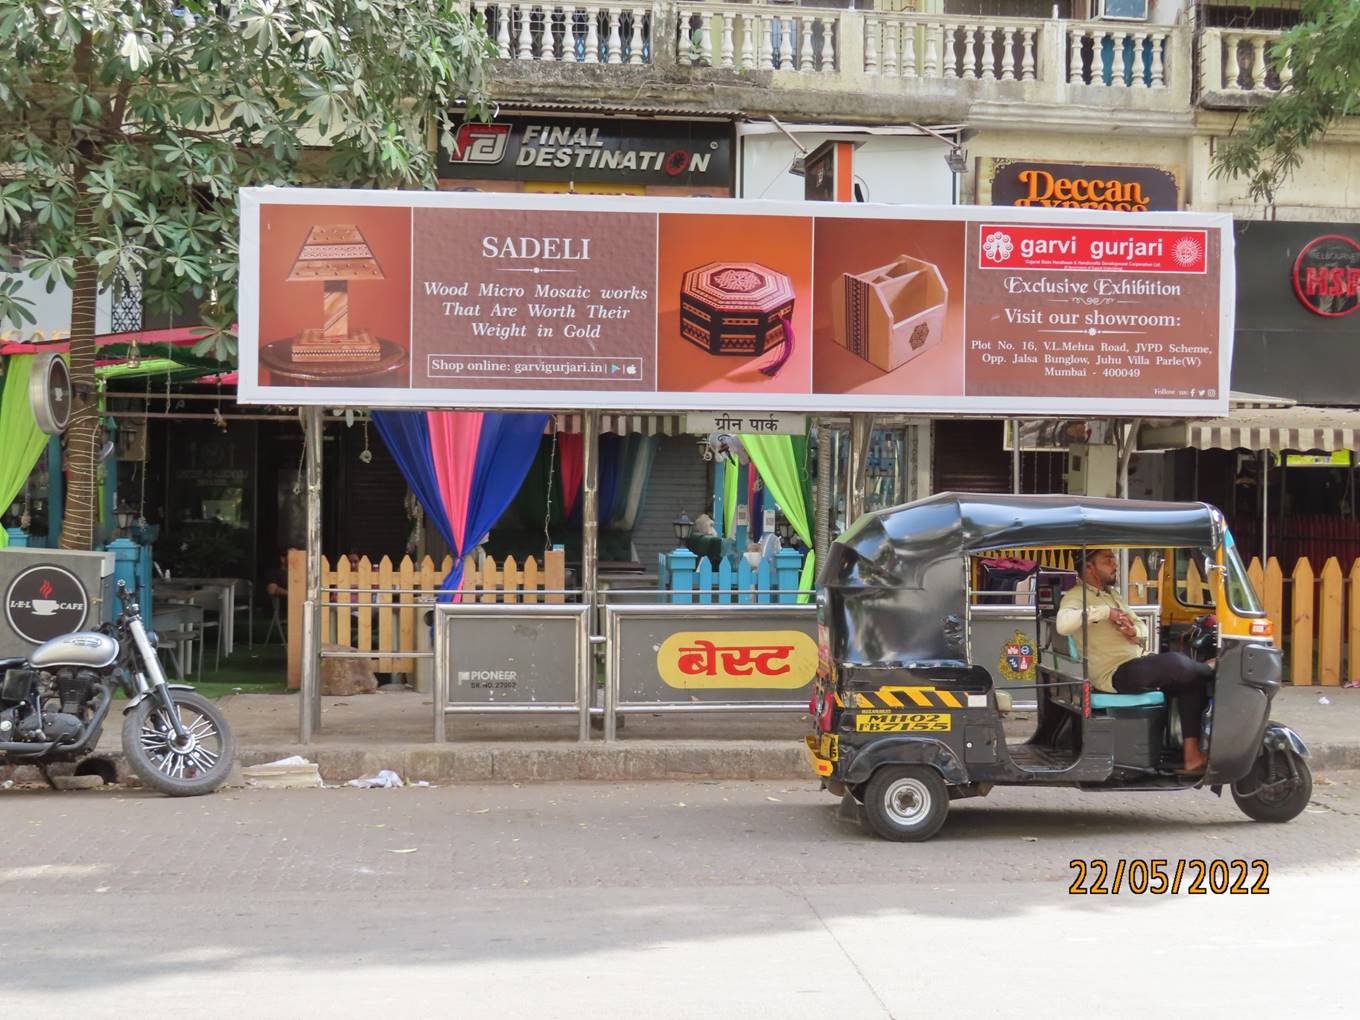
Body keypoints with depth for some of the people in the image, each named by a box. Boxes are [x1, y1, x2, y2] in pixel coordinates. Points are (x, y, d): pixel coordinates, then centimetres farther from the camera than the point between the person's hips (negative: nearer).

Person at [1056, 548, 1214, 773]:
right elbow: (1063, 624, -31)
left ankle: (1192, 755, -4)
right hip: (1115, 675, -10)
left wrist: (1134, 632, -2)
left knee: (1193, 681, -2)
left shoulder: (1112, 594, 21)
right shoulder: (1076, 596, -7)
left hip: (1138, 667, 10)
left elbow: (1142, 627, 24)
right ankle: (1210, 670, 8)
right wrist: (1105, 612, -25)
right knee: (1175, 662, -28)